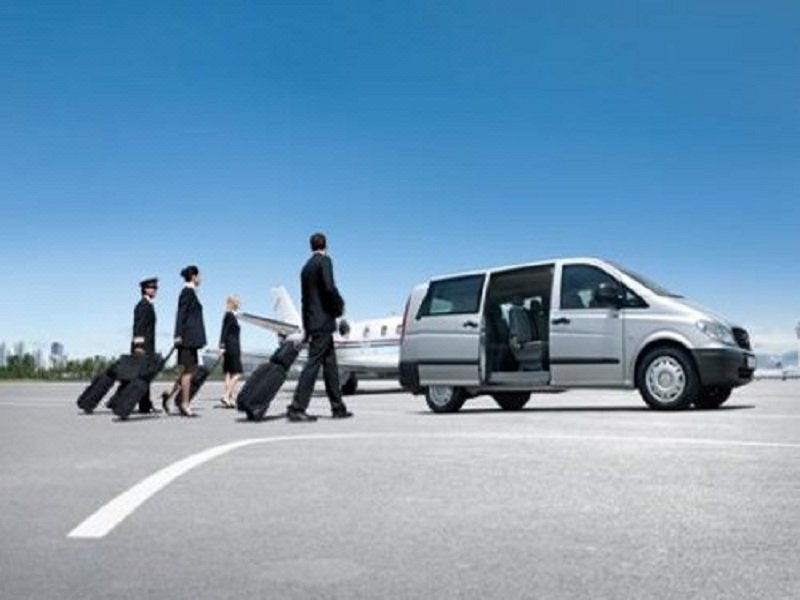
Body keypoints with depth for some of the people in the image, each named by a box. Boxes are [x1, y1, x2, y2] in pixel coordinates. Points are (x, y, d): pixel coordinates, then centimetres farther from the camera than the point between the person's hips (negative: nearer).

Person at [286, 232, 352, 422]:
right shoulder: (324, 261, -6)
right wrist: (340, 306, -2)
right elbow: (329, 287, -19)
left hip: (312, 322, 8)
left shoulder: (306, 267, 17)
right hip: (323, 321, -8)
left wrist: (307, 328, 21)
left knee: (330, 364, 11)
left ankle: (338, 407, 14)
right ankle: (296, 408, -13)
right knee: (313, 363, -10)